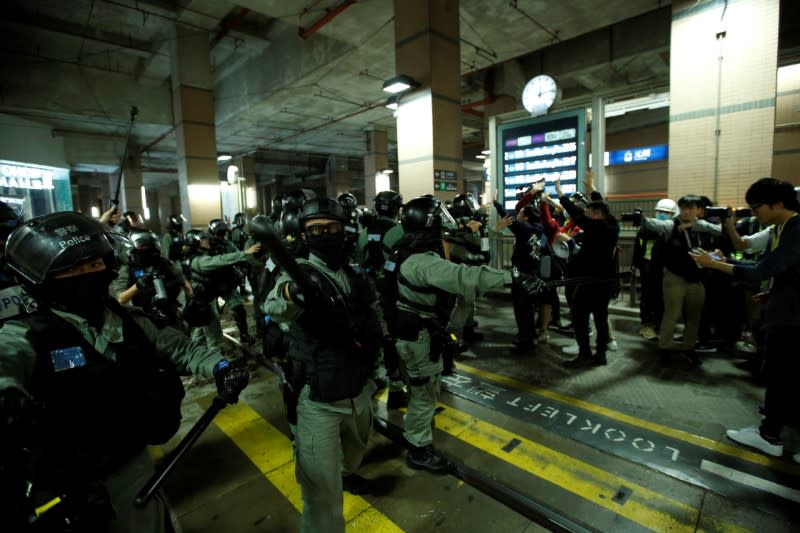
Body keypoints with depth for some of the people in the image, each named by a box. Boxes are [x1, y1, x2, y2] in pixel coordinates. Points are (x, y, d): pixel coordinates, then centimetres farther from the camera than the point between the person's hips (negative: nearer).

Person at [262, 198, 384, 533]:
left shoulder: (358, 275, 1)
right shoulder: (299, 273, -15)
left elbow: (377, 318, 13)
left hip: (360, 392, 6)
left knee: (355, 452, 32)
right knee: (322, 487, 5)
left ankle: (348, 475, 64)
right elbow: (275, 308, -37)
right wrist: (292, 292, -59)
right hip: (317, 400, -6)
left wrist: (374, 333, -9)